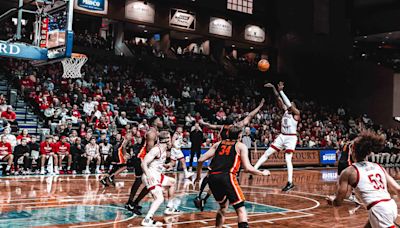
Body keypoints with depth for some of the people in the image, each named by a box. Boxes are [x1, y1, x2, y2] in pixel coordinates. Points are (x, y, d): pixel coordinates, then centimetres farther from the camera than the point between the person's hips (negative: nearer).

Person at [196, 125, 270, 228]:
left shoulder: (218, 144, 22)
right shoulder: (241, 146, 10)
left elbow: (201, 160, 16)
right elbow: (247, 168, 1)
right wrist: (262, 173, 16)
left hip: (212, 178, 5)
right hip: (227, 177, -5)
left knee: (223, 206, 26)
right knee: (240, 208, -1)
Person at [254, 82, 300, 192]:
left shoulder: (296, 113, -10)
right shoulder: (285, 110, 8)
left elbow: (289, 103, -24)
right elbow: (279, 99, 2)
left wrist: (281, 91, -25)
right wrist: (273, 88, -9)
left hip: (291, 138, -7)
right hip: (282, 136, 7)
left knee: (288, 159, -12)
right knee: (267, 153, 2)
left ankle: (290, 183, -7)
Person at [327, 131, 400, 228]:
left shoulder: (349, 172, 2)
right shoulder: (379, 167, 15)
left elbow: (338, 202, 4)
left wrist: (332, 199, 26)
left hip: (378, 210, -7)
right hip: (392, 206, 7)